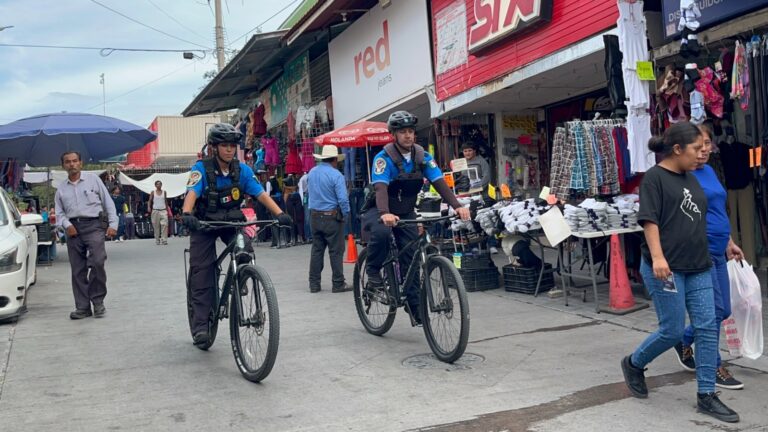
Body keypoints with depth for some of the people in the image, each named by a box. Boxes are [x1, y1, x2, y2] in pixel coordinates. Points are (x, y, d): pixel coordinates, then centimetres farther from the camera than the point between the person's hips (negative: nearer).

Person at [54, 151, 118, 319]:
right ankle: (83, 307, 9)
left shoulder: (93, 179, 7)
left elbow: (108, 202, 6)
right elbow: (59, 212, 16)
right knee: (77, 269, 3)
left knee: (97, 262, -19)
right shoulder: (61, 188, 15)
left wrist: (113, 224, -2)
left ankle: (98, 301, -3)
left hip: (93, 225, -3)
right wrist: (67, 225, -5)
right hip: (73, 229, 4)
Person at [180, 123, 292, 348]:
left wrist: (279, 213, -29)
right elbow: (192, 192, -30)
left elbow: (260, 194, -13)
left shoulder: (242, 169, -7)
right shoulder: (202, 168, -16)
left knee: (245, 250, -26)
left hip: (231, 221, 2)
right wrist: (186, 213, -50)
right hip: (204, 223, -2)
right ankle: (200, 326, 0)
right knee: (202, 273, -6)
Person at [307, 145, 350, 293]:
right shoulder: (336, 175, -15)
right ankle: (338, 284, 6)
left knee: (316, 250, 12)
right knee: (336, 251, 2)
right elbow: (343, 199, -18)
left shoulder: (311, 172, 6)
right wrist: (345, 214, -4)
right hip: (331, 217, -6)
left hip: (314, 217, 6)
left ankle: (314, 284, 15)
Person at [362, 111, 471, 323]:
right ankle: (373, 272, -12)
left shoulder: (423, 157, -6)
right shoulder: (384, 158, -19)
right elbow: (380, 188, -34)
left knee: (411, 258, -6)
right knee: (381, 232, -37)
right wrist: (385, 214, -53)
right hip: (379, 211, -4)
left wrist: (457, 206, -33)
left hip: (406, 212, 4)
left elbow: (439, 182, -16)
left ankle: (414, 307, 4)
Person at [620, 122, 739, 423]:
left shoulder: (691, 178, 15)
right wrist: (657, 257, -27)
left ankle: (706, 396, 12)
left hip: (698, 268, 8)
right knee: (673, 331, -2)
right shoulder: (655, 177, -8)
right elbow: (649, 220, -16)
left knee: (707, 328, 3)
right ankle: (634, 364, 24)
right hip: (666, 268, -7)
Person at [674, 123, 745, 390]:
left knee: (723, 311, 12)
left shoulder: (709, 171, 13)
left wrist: (729, 243, 20)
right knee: (714, 311, -2)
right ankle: (713, 368, 13)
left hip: (717, 252, 9)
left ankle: (684, 341, 32)